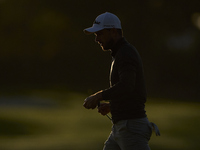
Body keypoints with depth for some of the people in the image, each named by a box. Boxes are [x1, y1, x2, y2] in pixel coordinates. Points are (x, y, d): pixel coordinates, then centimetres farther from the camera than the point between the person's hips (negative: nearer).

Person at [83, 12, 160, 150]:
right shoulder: (124, 55, 18)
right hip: (121, 128, 10)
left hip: (132, 128, -10)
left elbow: (126, 87, -34)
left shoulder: (126, 54, -16)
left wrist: (97, 97, -25)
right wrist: (110, 106, 18)